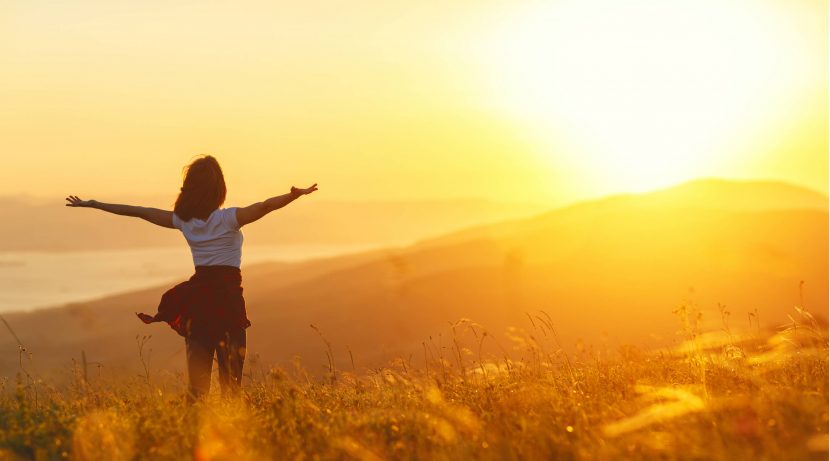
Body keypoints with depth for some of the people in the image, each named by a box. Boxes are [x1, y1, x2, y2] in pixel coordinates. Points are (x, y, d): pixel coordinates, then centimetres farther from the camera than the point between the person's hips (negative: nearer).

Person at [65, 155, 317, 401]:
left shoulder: (183, 220, 4)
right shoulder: (229, 218, -9)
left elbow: (139, 211, 11)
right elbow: (266, 206, -25)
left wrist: (91, 204, 18)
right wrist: (295, 195, -35)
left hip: (197, 295, 4)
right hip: (227, 294, -4)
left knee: (197, 370, 7)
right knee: (230, 368, -2)